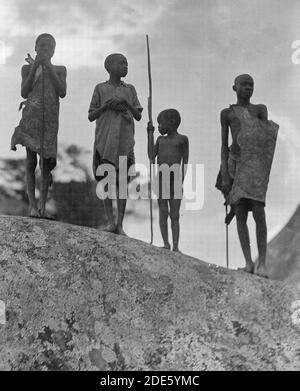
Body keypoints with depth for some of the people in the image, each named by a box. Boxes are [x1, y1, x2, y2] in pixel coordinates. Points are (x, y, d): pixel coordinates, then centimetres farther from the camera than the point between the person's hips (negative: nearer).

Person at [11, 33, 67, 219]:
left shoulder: (60, 70, 12)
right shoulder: (27, 68, 9)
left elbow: (62, 92, -3)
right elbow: (24, 93, -3)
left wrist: (48, 67, -9)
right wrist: (35, 67, -10)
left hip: (50, 120, 1)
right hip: (31, 118, -1)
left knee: (47, 161, -3)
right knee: (31, 161, -4)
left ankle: (43, 205, 1)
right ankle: (32, 205, -4)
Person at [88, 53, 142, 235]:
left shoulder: (130, 89, 15)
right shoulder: (100, 89, 9)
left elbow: (138, 116, 11)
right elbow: (91, 116, 8)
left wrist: (127, 104, -7)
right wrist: (106, 105, -8)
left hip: (125, 142, 1)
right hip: (104, 141, -1)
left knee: (122, 182, -3)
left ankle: (120, 223, -2)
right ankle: (111, 221, -4)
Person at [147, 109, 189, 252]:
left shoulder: (182, 139, 7)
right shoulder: (161, 139, 18)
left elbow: (185, 161, 3)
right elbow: (151, 156, 6)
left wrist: (181, 180, -8)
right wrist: (150, 133, 10)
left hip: (175, 180, -3)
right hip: (161, 179, 3)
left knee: (175, 215, -2)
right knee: (163, 212, -7)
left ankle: (175, 247, -4)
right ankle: (166, 243, -7)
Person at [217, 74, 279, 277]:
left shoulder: (260, 109, 12)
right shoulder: (227, 113, 13)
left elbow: (266, 134, 0)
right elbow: (224, 145, 9)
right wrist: (224, 174, 0)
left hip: (255, 163, -1)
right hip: (235, 163, 1)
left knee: (258, 212, -12)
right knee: (240, 214, -2)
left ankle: (262, 262, -8)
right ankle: (249, 263, 2)